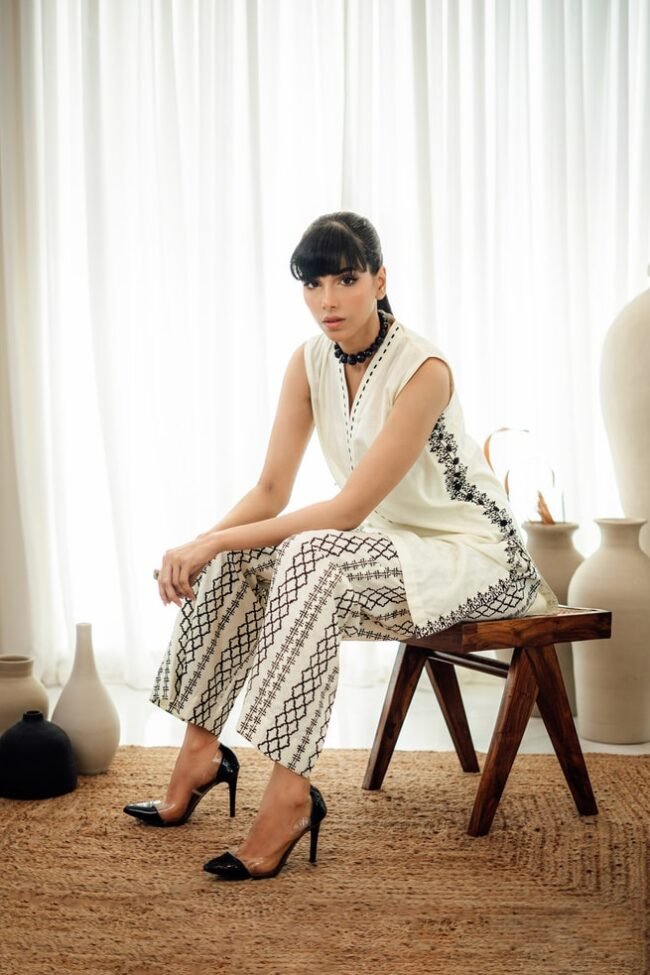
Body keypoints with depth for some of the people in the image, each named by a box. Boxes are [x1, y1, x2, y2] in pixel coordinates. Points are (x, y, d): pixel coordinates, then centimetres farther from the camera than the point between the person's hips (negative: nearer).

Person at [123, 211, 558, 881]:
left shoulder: (423, 370, -24)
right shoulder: (310, 361, -2)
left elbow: (348, 510, -26)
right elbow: (271, 490, -3)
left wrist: (217, 543, -27)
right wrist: (202, 545, -22)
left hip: (470, 551, -7)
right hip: (385, 545, 7)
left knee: (312, 557, -33)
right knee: (233, 560, -12)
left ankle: (290, 793, -31)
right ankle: (200, 751, -3)